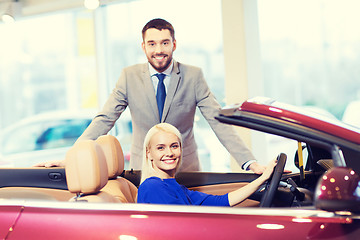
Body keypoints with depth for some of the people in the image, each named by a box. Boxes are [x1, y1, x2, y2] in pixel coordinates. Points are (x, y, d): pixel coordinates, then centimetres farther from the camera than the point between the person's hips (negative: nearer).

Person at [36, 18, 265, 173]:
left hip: (185, 169, 0)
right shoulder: (130, 77, -1)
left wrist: (250, 162, -19)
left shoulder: (193, 76, -4)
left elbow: (218, 121, -7)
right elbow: (104, 120, -3)